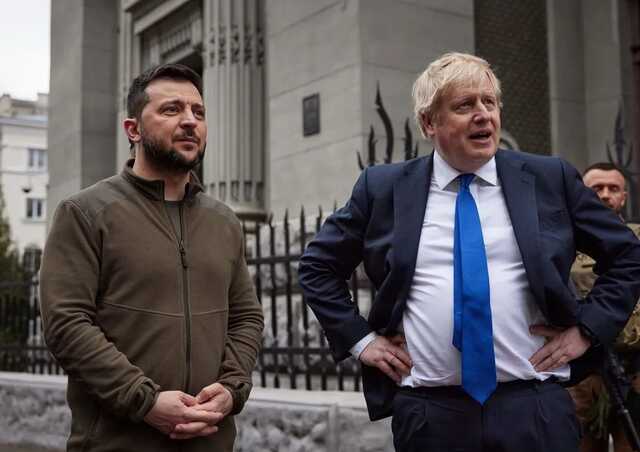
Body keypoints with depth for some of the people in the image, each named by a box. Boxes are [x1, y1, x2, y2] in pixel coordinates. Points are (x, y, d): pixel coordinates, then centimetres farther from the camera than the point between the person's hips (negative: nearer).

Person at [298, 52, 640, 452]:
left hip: (534, 408, 0)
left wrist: (588, 328, 1)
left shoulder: (552, 179, 3)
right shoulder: (383, 188, 2)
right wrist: (360, 338, 3)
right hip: (429, 412, 0)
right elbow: (317, 266, 11)